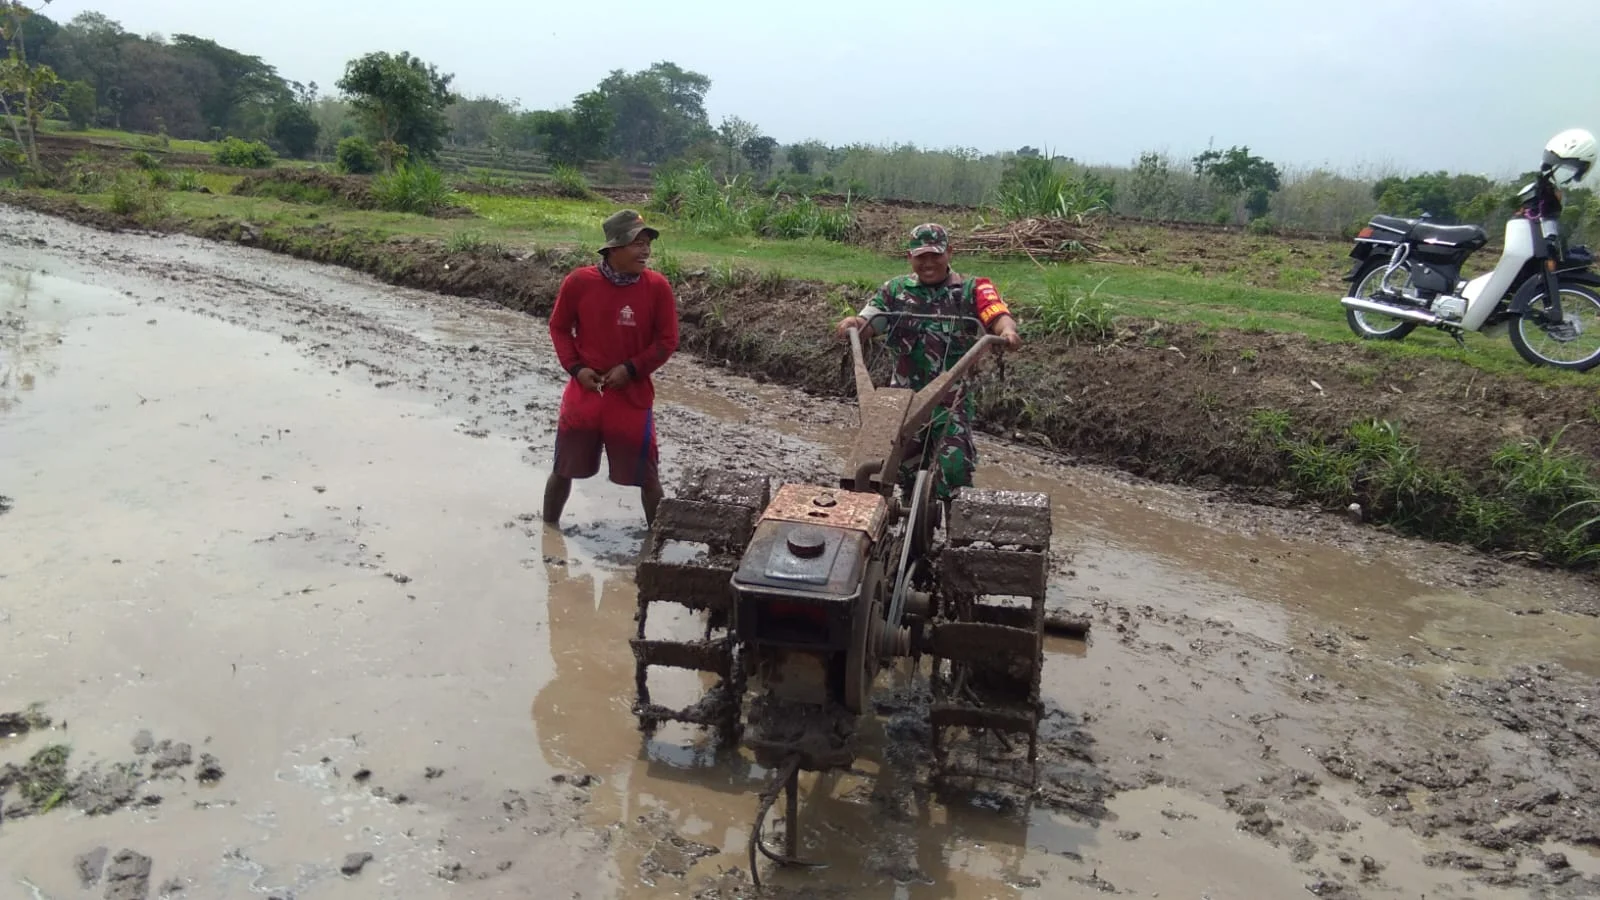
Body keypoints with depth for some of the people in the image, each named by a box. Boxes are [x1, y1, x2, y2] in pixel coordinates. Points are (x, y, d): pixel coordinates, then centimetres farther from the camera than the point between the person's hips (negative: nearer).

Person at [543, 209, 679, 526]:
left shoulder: (657, 287, -10)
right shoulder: (578, 282, -8)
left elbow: (667, 341, -3)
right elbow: (559, 328, 5)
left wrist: (631, 369, -13)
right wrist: (575, 367, -8)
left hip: (633, 396, -1)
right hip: (583, 392, 1)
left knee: (647, 476, 5)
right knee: (563, 470, 14)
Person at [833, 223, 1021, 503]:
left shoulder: (972, 289, 1)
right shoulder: (896, 289, 9)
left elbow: (998, 315, -14)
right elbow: (867, 325, 1)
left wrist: (1007, 330, -38)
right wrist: (854, 322, -24)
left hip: (952, 398, -3)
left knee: (954, 466, -17)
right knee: (903, 467, 12)